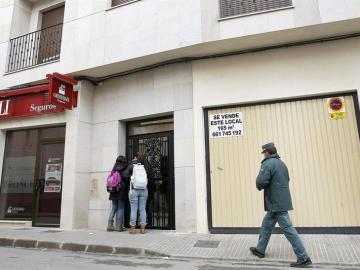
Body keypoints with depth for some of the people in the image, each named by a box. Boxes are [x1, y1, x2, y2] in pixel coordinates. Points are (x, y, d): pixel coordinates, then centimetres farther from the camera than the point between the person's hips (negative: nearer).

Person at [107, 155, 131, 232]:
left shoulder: (114, 169, 8)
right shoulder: (127, 168, -6)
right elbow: (127, 177, -17)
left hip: (113, 191, 5)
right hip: (122, 191, -4)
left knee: (113, 208, 13)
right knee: (121, 208, 4)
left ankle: (110, 225, 13)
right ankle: (119, 226, 6)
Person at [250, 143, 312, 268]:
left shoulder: (268, 163, -16)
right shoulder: (281, 163, 14)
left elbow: (261, 182, -24)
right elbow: (286, 179, 19)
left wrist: (260, 186, -2)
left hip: (277, 203, -10)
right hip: (281, 201, 10)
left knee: (288, 229, -4)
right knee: (266, 225, 19)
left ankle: (303, 258, 4)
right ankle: (260, 249, 30)